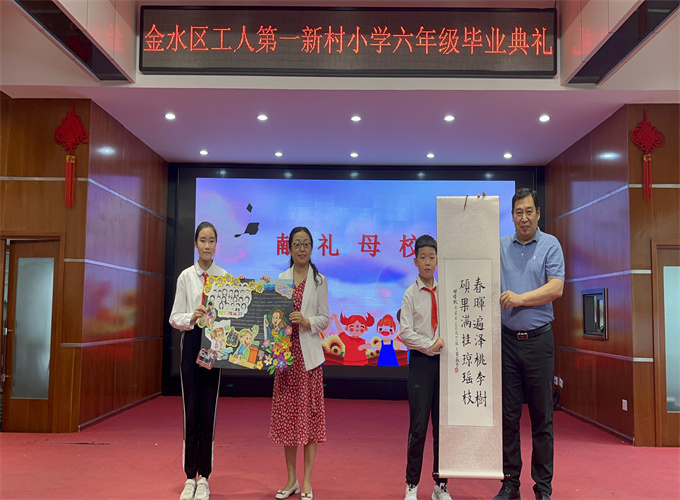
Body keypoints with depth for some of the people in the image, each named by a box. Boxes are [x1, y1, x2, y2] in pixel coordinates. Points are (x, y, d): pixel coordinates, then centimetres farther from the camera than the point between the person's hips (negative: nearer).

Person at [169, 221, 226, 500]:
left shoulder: (225, 276, 3)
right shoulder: (186, 276, 3)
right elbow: (175, 318, 2)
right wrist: (191, 317, -16)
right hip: (191, 343, 0)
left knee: (208, 413, 3)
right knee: (191, 413, 2)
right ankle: (190, 478, 15)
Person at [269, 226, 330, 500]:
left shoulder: (319, 280, 3)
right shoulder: (280, 279, 10)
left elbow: (325, 319, 0)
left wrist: (306, 321, -17)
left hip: (309, 354, -2)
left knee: (308, 415, 0)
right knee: (286, 414, 7)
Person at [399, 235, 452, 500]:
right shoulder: (410, 294, -1)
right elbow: (406, 333, -7)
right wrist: (432, 345, -12)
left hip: (443, 360, 3)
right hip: (420, 361, -3)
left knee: (442, 424, 7)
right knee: (418, 425, -2)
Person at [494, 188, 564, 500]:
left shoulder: (550, 245, 2)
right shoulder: (500, 246, 10)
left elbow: (556, 288, -7)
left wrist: (520, 298, -16)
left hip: (538, 340, -2)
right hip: (507, 339, 2)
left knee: (542, 418, 4)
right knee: (508, 416, 7)